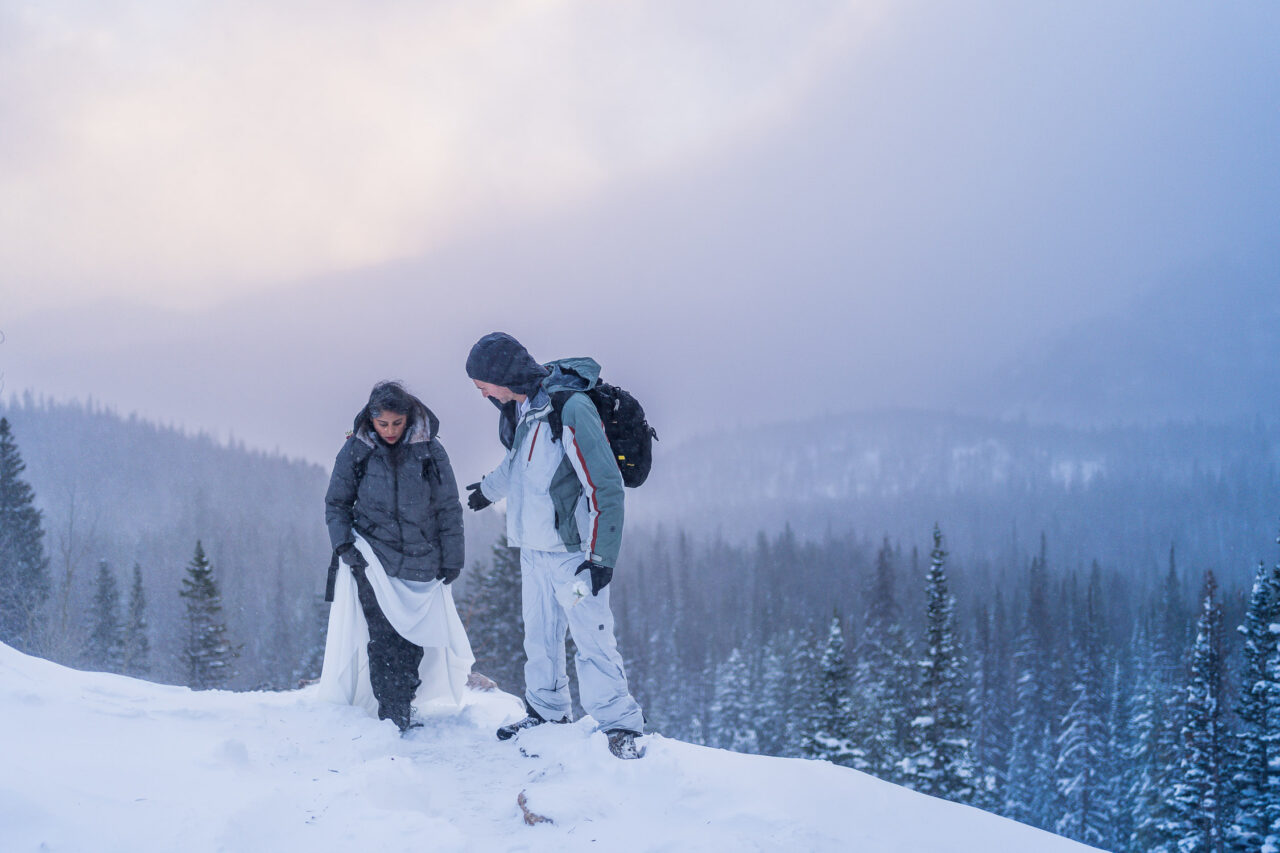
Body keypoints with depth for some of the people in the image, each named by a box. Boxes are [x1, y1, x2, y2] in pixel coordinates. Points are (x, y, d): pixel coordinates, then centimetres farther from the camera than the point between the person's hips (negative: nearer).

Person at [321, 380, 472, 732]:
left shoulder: (430, 451, -1)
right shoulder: (355, 451, 0)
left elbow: (449, 509, 5)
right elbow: (336, 503, 10)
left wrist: (452, 559, 4)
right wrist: (343, 544, -4)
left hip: (421, 563, 1)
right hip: (374, 558, -1)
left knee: (413, 640, 1)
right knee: (384, 637, -11)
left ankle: (404, 708, 13)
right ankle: (391, 716, -9)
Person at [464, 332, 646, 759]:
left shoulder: (571, 410, -20)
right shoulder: (521, 408, 7)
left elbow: (605, 487, -20)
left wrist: (601, 557, -20)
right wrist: (489, 489, 48)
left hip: (572, 550, -8)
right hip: (533, 548, 8)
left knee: (592, 639, -9)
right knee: (539, 637, 14)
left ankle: (621, 725, -2)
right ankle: (546, 713, 27)